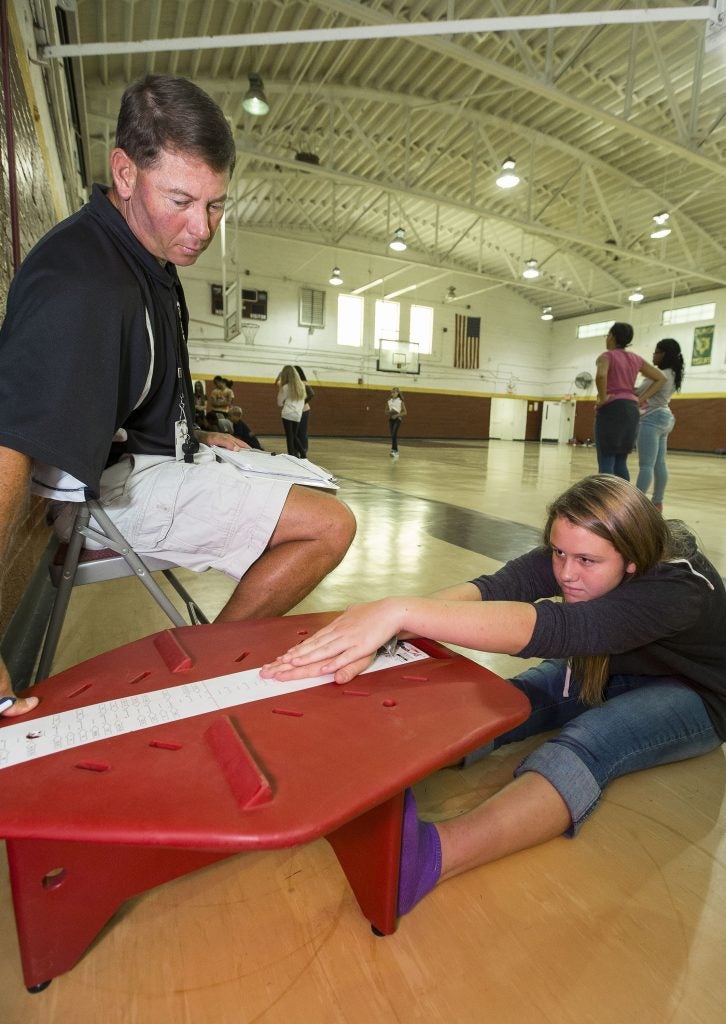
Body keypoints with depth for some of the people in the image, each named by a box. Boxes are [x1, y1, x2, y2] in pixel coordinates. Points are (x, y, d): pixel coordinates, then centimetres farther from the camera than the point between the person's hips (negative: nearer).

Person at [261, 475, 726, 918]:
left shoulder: (680, 588, -35)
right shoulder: (574, 551, -20)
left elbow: (553, 628, -52)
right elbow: (494, 588, -38)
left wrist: (402, 611, -64)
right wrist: (374, 631, -55)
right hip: (599, 672, 5)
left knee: (589, 741, -38)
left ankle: (427, 856, -58)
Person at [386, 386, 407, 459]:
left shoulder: (400, 401, -3)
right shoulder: (389, 401, 8)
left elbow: (404, 412, -2)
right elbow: (386, 412, 15)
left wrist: (397, 415, -16)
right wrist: (389, 412, -8)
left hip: (397, 419, -5)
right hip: (390, 419, 5)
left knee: (394, 434, -19)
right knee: (393, 435, 8)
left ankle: (393, 450, -20)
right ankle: (396, 451, 17)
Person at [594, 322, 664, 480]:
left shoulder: (607, 355, -4)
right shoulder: (636, 359, 16)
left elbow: (600, 375, -26)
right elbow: (660, 378, 17)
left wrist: (602, 398, -14)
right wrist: (642, 398, 11)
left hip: (611, 409, -7)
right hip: (631, 409, 7)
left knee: (606, 462, -7)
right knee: (621, 462, 12)